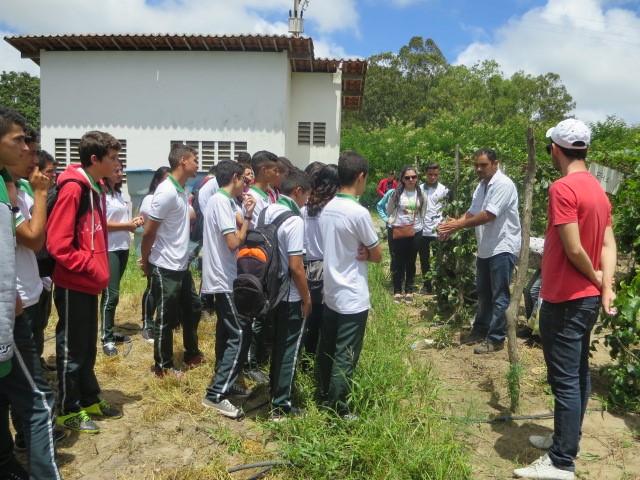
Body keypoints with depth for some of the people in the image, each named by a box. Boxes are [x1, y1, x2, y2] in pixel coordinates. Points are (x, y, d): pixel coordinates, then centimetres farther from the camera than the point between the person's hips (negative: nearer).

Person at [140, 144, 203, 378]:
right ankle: (163, 366, 21)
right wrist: (145, 262, -7)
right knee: (166, 318, 4)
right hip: (165, 268, -9)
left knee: (193, 308, 19)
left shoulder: (181, 190, 8)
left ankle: (192, 355, 36)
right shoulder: (167, 191, -21)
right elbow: (149, 231, -18)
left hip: (181, 265, 9)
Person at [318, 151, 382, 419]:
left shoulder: (327, 209, 3)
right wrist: (366, 253, 4)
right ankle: (337, 408, 14)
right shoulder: (359, 213, -19)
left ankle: (324, 396, 34)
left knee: (326, 350, 18)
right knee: (345, 356, 3)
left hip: (330, 292, 8)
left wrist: (358, 253, -4)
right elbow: (378, 256, -11)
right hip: (353, 298, -8)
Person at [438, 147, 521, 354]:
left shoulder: (503, 184, -17)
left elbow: (488, 215, -24)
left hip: (502, 248, -9)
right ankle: (480, 330, 32)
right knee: (483, 292, 18)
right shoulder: (481, 186, 12)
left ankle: (495, 339, 7)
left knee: (499, 296, -1)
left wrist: (458, 225, -21)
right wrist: (453, 224, -9)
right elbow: (472, 212, 10)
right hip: (486, 248, 9)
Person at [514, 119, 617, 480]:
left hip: (565, 300, -9)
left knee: (564, 380, -2)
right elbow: (608, 243, 5)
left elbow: (573, 249, -21)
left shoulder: (563, 188, -19)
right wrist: (606, 288, -3)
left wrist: (597, 278, -5)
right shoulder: (598, 189, 11)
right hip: (588, 298, 9)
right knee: (578, 374, 17)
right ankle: (566, 440, 32)